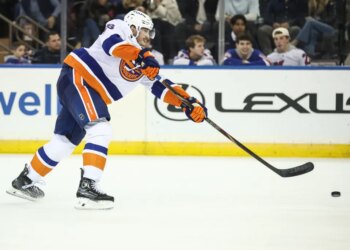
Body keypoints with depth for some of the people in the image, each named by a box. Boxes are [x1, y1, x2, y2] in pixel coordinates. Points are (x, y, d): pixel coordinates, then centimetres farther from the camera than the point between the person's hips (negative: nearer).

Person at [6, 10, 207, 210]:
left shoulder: (144, 64, 16)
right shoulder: (120, 27, -5)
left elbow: (161, 86, 12)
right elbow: (111, 42, -28)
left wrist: (188, 102, 1)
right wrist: (141, 56, -38)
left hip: (89, 92, 10)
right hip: (76, 76, -10)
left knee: (65, 142, 15)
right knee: (101, 131, -22)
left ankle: (25, 181, 29)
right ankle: (88, 188, -30)